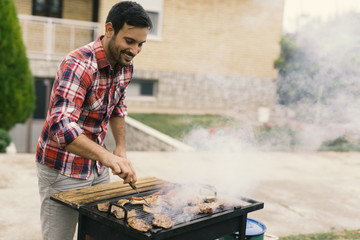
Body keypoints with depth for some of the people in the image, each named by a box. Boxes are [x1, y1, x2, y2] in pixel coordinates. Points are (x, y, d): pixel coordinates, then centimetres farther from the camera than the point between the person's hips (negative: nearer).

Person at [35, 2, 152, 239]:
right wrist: (107, 157, -50)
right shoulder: (78, 65, -26)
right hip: (63, 169, -7)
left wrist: (121, 147, 7)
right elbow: (61, 126, -38)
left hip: (97, 166, 7)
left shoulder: (126, 65, 0)